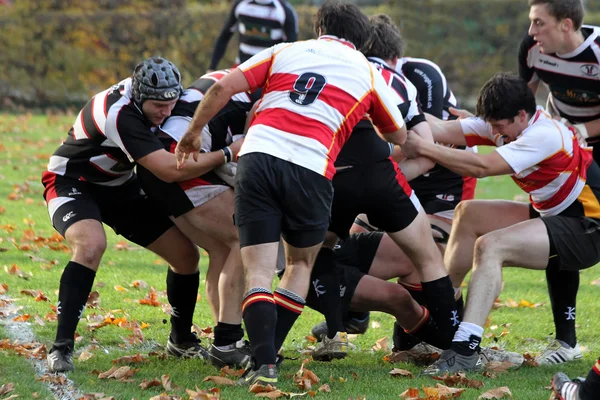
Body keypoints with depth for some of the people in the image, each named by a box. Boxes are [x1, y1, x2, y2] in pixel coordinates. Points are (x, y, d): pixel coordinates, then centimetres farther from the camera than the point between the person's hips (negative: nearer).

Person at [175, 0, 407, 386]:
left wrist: (193, 133, 21)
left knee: (258, 271, 2)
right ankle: (269, 353, 12)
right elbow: (398, 136, 30)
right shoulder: (369, 73, 18)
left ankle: (263, 364, -16)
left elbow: (223, 87, 8)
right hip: (310, 170, -1)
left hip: (258, 156, 1)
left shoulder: (285, 51, 19)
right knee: (301, 264, 22)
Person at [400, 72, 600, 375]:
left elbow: (481, 167, -33)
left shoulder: (545, 135, -25)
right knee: (469, 213, 7)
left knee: (489, 246, -25)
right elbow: (447, 130, -8)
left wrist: (422, 148, -31)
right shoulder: (505, 123, 2)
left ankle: (465, 349, -35)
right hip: (551, 215, 10)